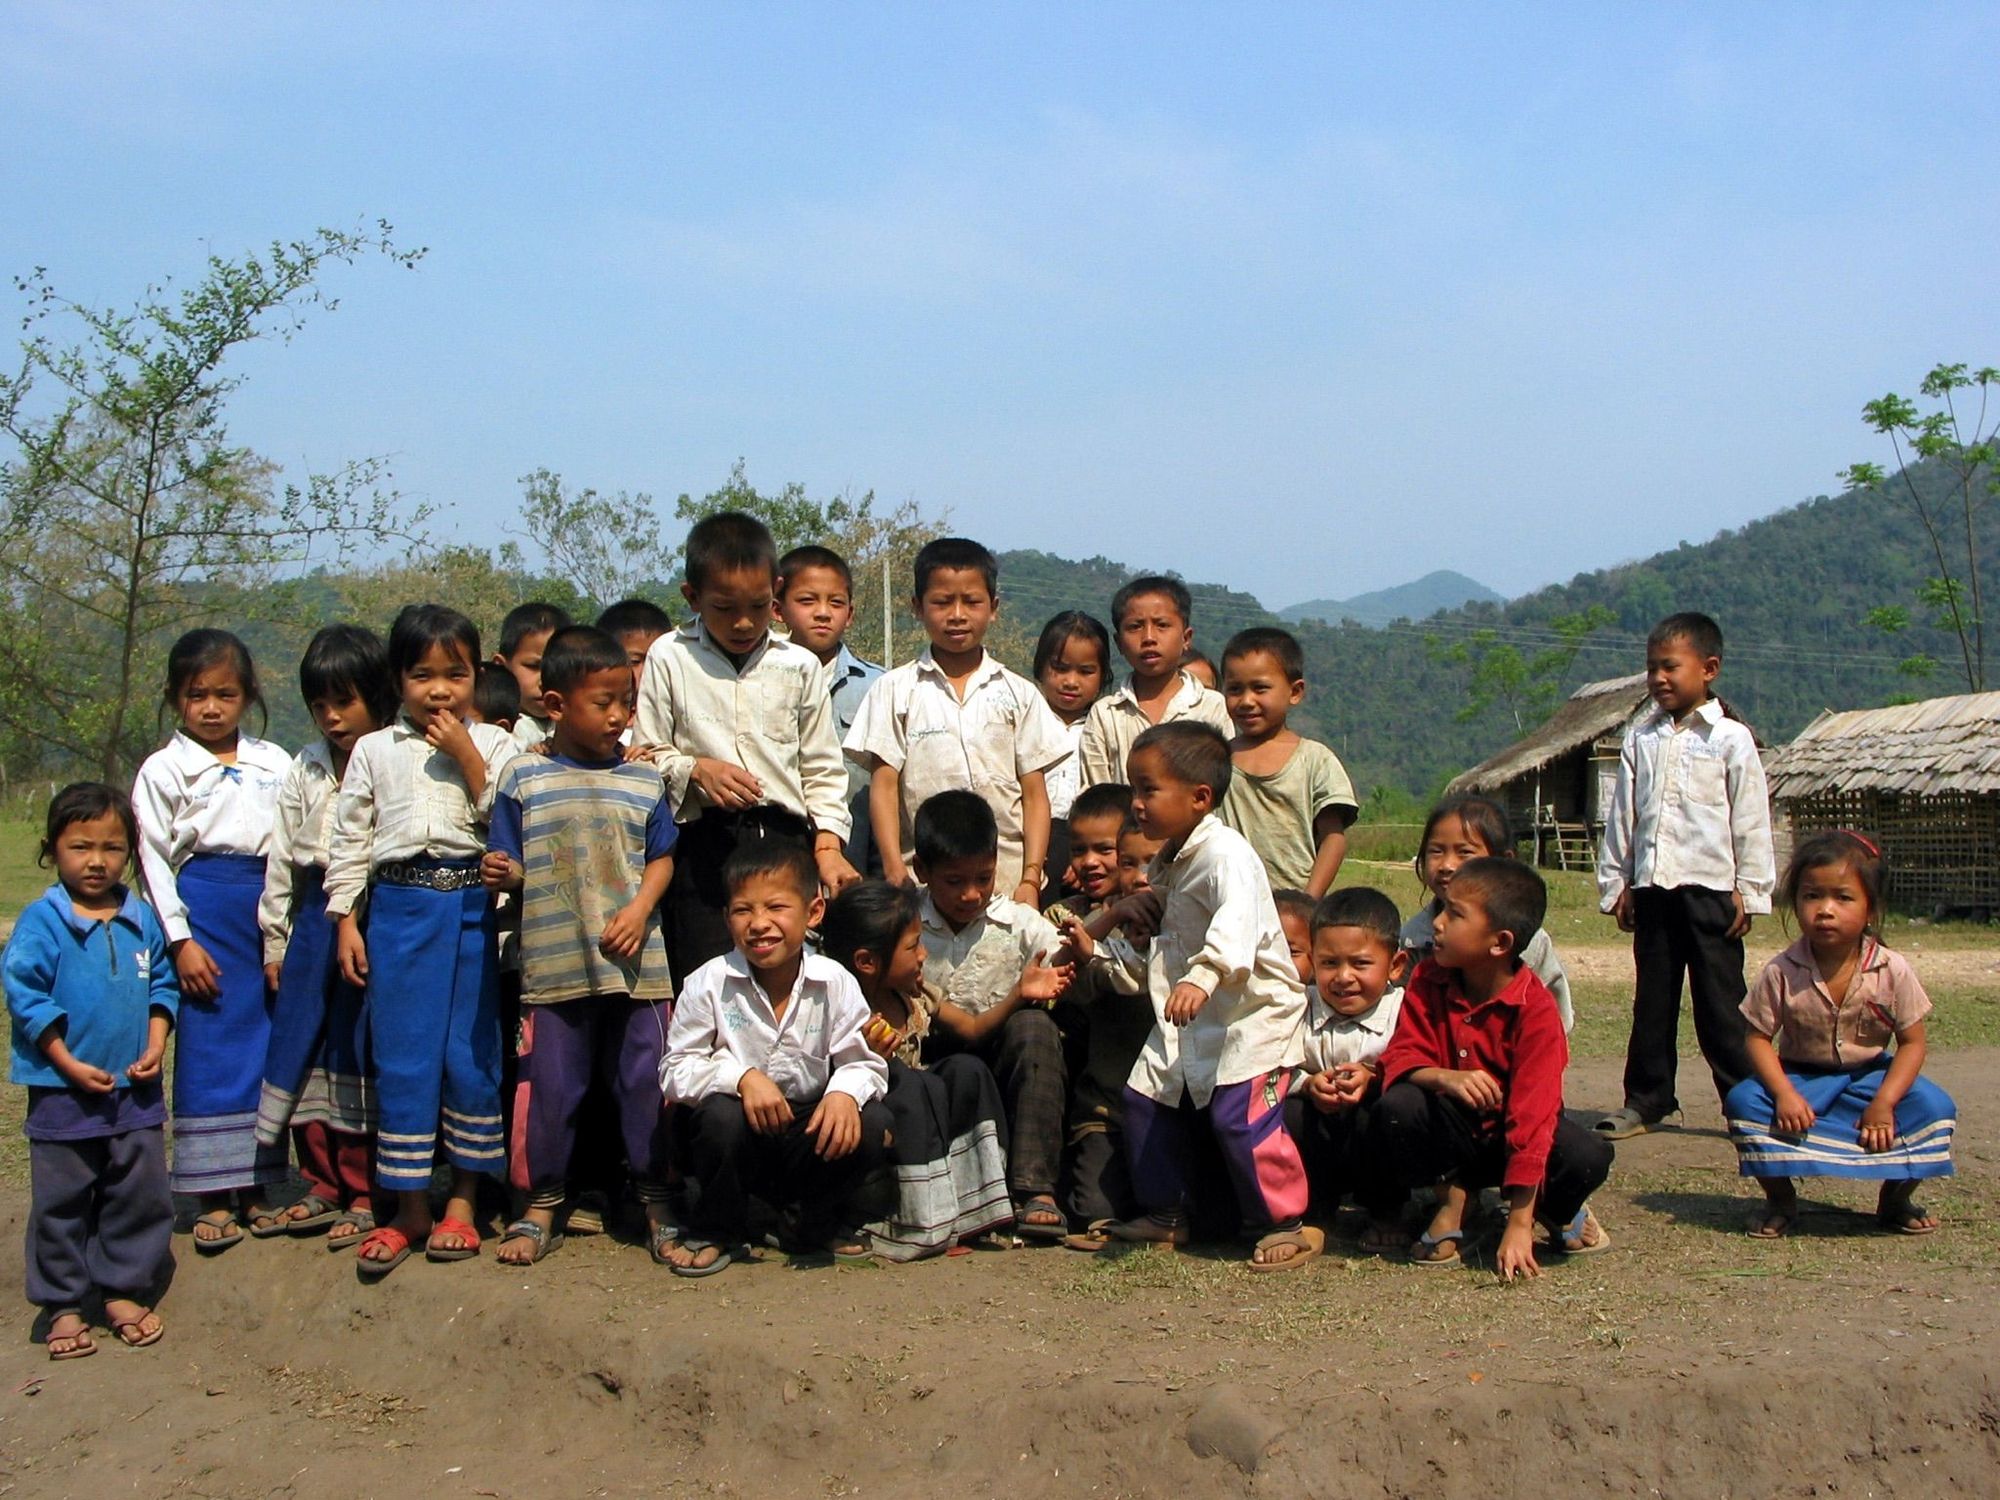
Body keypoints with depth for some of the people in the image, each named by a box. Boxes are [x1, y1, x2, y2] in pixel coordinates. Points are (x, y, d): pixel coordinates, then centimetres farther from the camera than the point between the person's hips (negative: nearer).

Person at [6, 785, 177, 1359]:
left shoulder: (142, 919, 4)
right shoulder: (41, 922, -9)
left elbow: (162, 985, 12)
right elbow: (24, 996, -11)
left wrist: (156, 1044, -3)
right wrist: (69, 1064, -15)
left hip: (136, 1092, 4)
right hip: (62, 1094, -4)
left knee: (140, 1196, 10)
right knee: (61, 1203, 7)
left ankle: (123, 1290, 25)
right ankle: (62, 1305, 19)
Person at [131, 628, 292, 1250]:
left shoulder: (273, 763, 10)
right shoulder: (163, 770, 2)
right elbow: (154, 859, -1)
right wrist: (179, 939, -8)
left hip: (270, 905, 3)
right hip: (204, 910, -3)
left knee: (268, 1045, 5)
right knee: (208, 1047, -1)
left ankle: (259, 1187, 15)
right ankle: (214, 1198, 7)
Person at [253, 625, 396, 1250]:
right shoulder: (305, 769, 12)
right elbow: (282, 857, 16)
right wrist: (275, 939, 14)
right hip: (315, 917, 6)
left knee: (361, 1053, -1)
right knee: (300, 1048, 8)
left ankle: (364, 1193, 11)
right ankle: (323, 1182, 22)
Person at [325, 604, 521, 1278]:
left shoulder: (492, 745, 7)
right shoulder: (374, 750, 10)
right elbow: (349, 840, 10)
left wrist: (468, 756, -10)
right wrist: (345, 919, 4)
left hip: (472, 907, -1)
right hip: (398, 908, 1)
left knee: (472, 1052, 3)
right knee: (402, 1056, 2)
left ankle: (463, 1198, 16)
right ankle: (408, 1205, 12)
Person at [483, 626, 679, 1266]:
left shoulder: (644, 781, 5)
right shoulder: (523, 778, 1)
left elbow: (662, 859, 7)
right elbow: (511, 866, 3)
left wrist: (639, 909, -9)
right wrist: (500, 874, -19)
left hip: (636, 964, 1)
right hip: (553, 965, -1)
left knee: (645, 1083, 5)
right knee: (550, 1086, 7)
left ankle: (657, 1201, 18)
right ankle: (541, 1205, 22)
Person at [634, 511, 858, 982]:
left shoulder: (799, 666, 10)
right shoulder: (669, 659, 5)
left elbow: (823, 770, 12)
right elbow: (647, 756, 7)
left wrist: (828, 845, 1)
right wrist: (695, 769, -12)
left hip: (788, 838, 2)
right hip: (704, 845, -2)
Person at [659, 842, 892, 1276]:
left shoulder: (835, 983, -7)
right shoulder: (708, 984, -11)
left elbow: (863, 1061, -6)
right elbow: (676, 1070, -12)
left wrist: (846, 1091, -31)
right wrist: (741, 1076, -29)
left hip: (812, 1131, 2)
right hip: (743, 1138, -1)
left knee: (873, 1123, -25)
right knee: (722, 1114, -34)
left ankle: (826, 1223, 7)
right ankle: (717, 1232, -3)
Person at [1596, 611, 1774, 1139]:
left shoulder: (1731, 739, -2)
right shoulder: (1641, 738, 9)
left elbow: (1751, 820, -2)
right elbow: (1622, 813, 12)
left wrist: (1750, 891, -5)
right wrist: (1617, 882, 9)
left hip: (1710, 887, -4)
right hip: (1652, 887, 4)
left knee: (1720, 1002, 0)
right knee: (1652, 999, 10)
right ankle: (1646, 1098, 18)